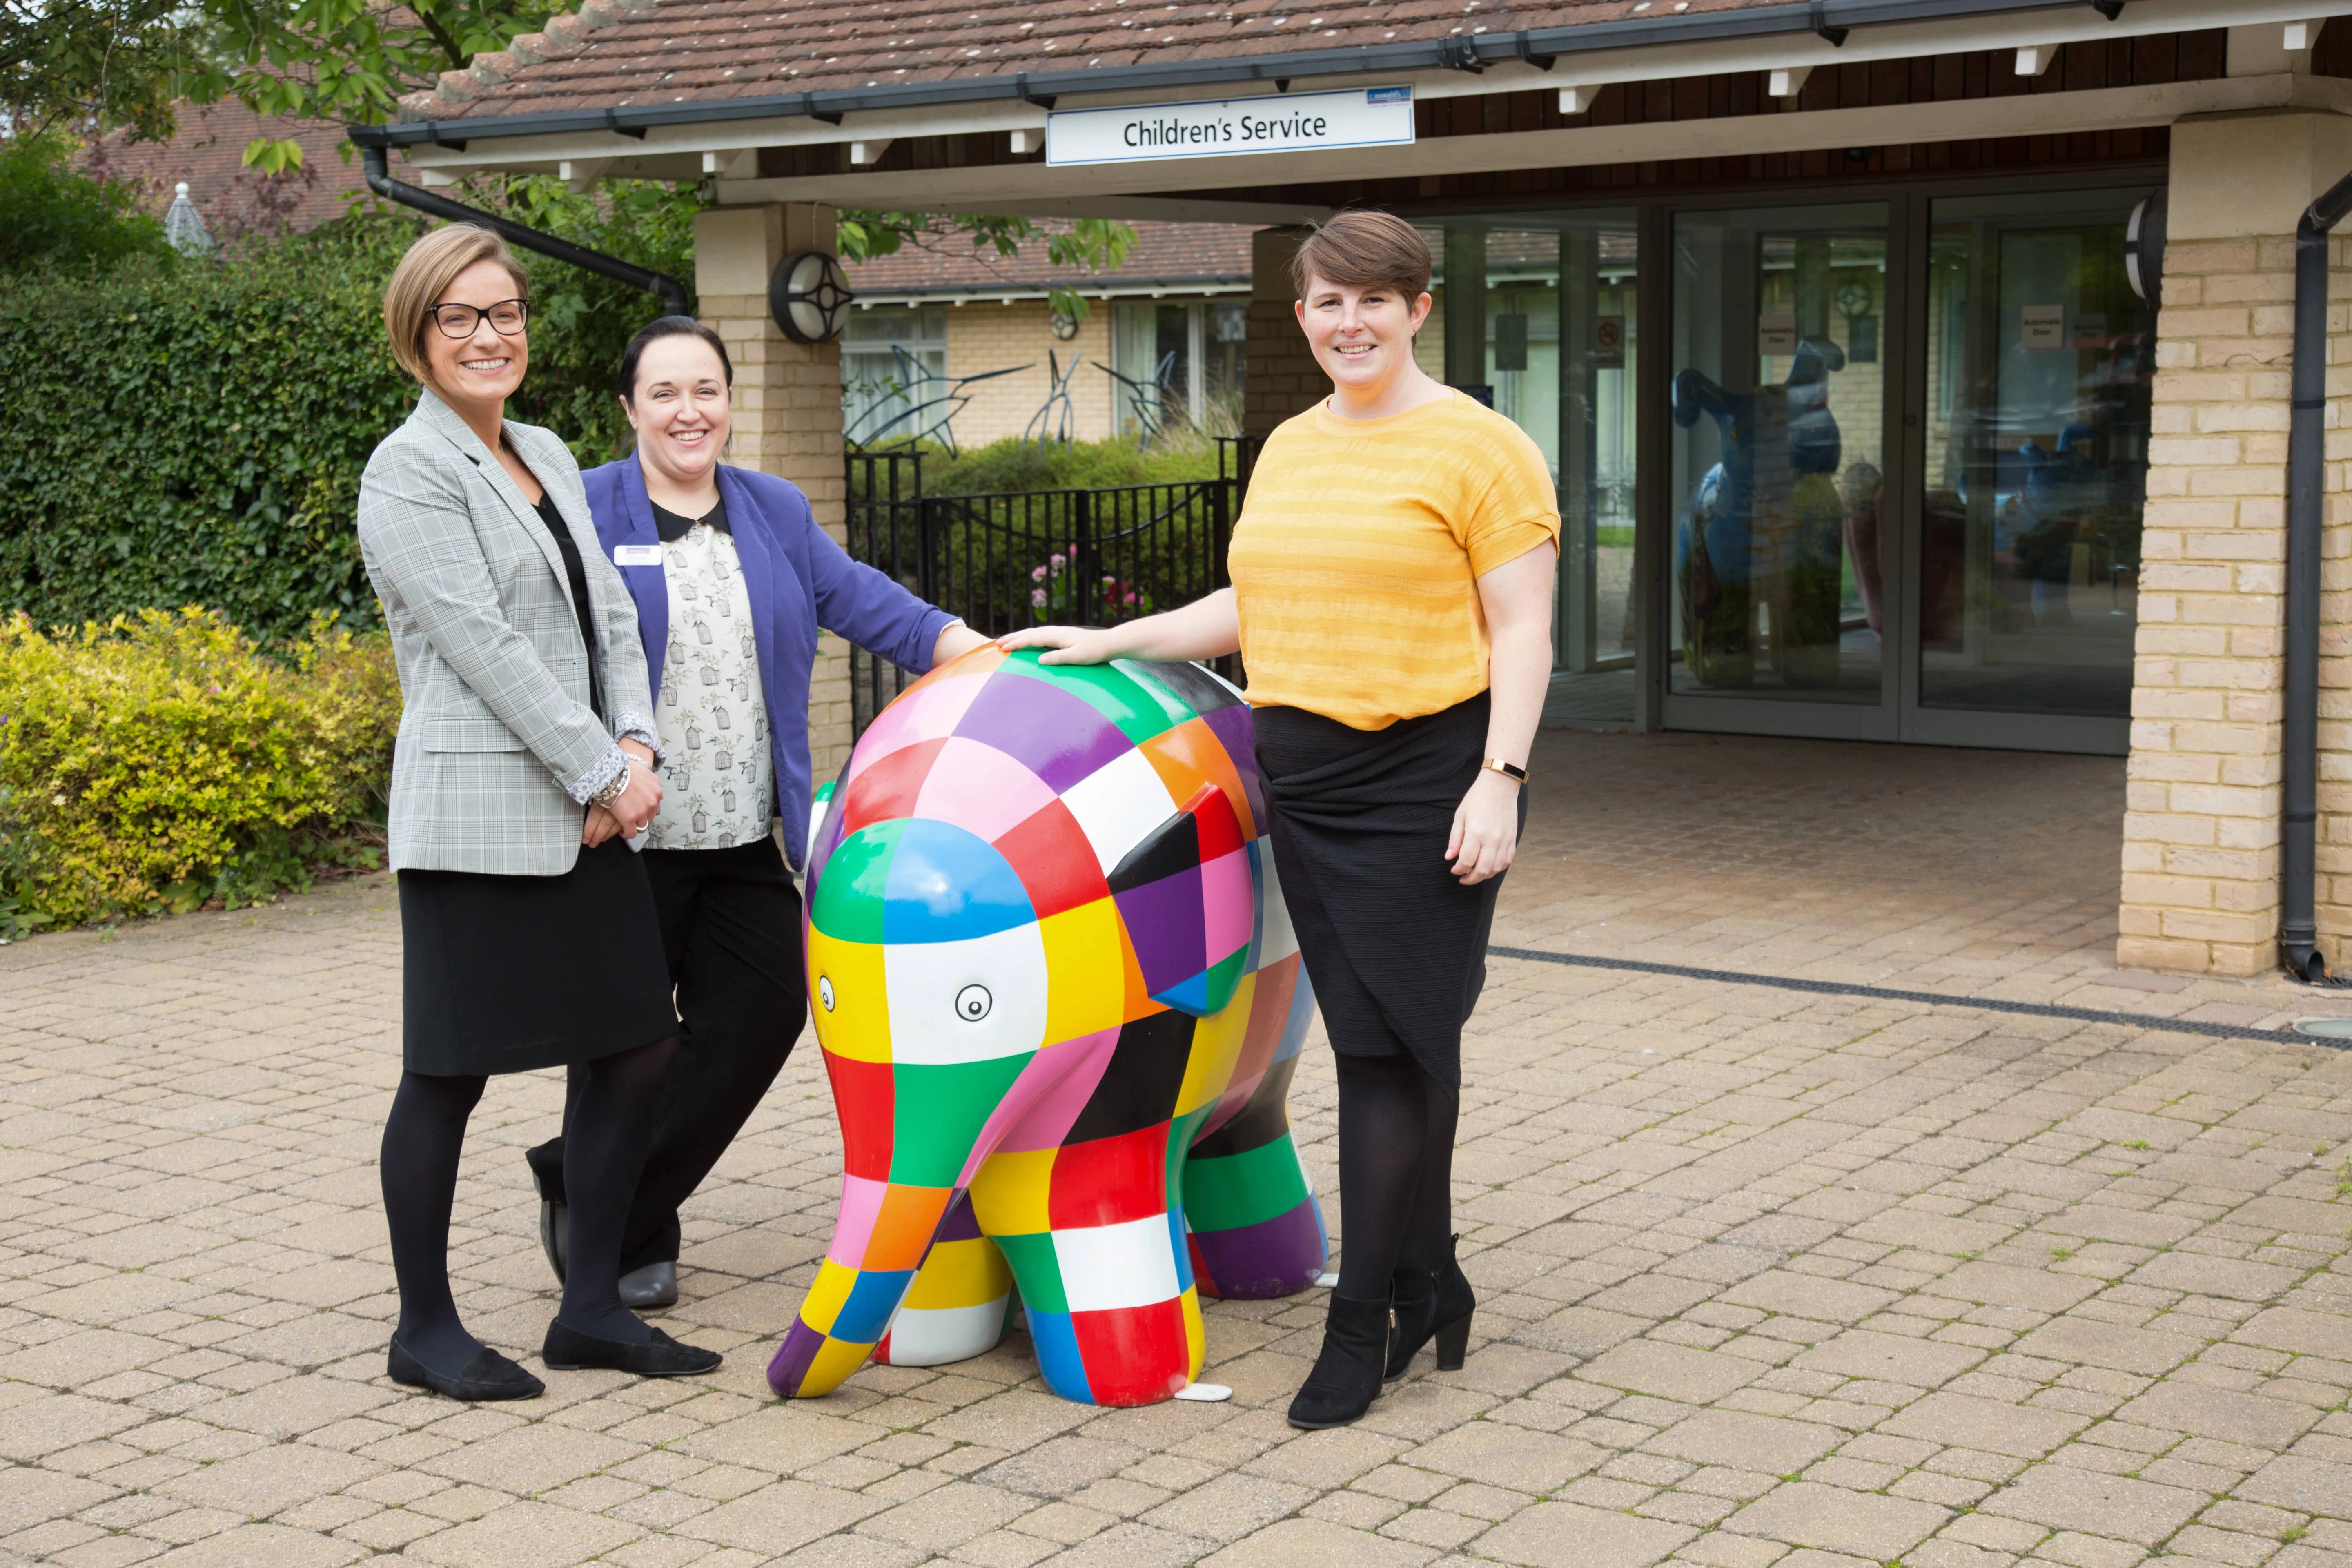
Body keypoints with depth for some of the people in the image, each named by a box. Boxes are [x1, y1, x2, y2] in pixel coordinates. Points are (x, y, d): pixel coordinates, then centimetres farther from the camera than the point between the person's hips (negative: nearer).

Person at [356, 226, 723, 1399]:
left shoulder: (547, 455, 16)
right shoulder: (409, 475, -8)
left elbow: (608, 614, 13)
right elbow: (487, 648, -15)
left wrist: (635, 747, -3)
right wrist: (602, 774, -14)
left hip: (588, 813, 8)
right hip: (478, 814, -8)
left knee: (636, 1045, 7)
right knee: (450, 1071, 1)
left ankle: (590, 1308, 19)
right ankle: (425, 1327, 15)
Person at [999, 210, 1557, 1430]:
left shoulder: (1477, 447, -6)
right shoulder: (1289, 450, 16)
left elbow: (1523, 631, -8)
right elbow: (1256, 607, 24)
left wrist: (1500, 780, -16)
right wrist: (1113, 643, 20)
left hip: (1426, 780, -6)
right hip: (1306, 781, 6)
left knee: (1398, 1045, -3)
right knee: (1374, 1048, 9)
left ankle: (1363, 1319, 5)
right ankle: (1429, 1283, 21)